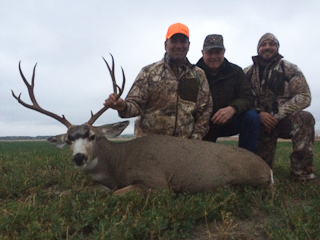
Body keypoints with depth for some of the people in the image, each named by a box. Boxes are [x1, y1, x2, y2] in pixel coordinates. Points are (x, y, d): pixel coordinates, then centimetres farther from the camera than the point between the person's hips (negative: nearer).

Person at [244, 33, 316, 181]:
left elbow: (304, 97, -11)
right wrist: (259, 114, -22)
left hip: (285, 120, -1)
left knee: (304, 119, -33)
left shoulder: (290, 69, -2)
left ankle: (302, 173, -22)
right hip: (261, 122, 1)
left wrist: (277, 116, -22)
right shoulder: (247, 73, 3)